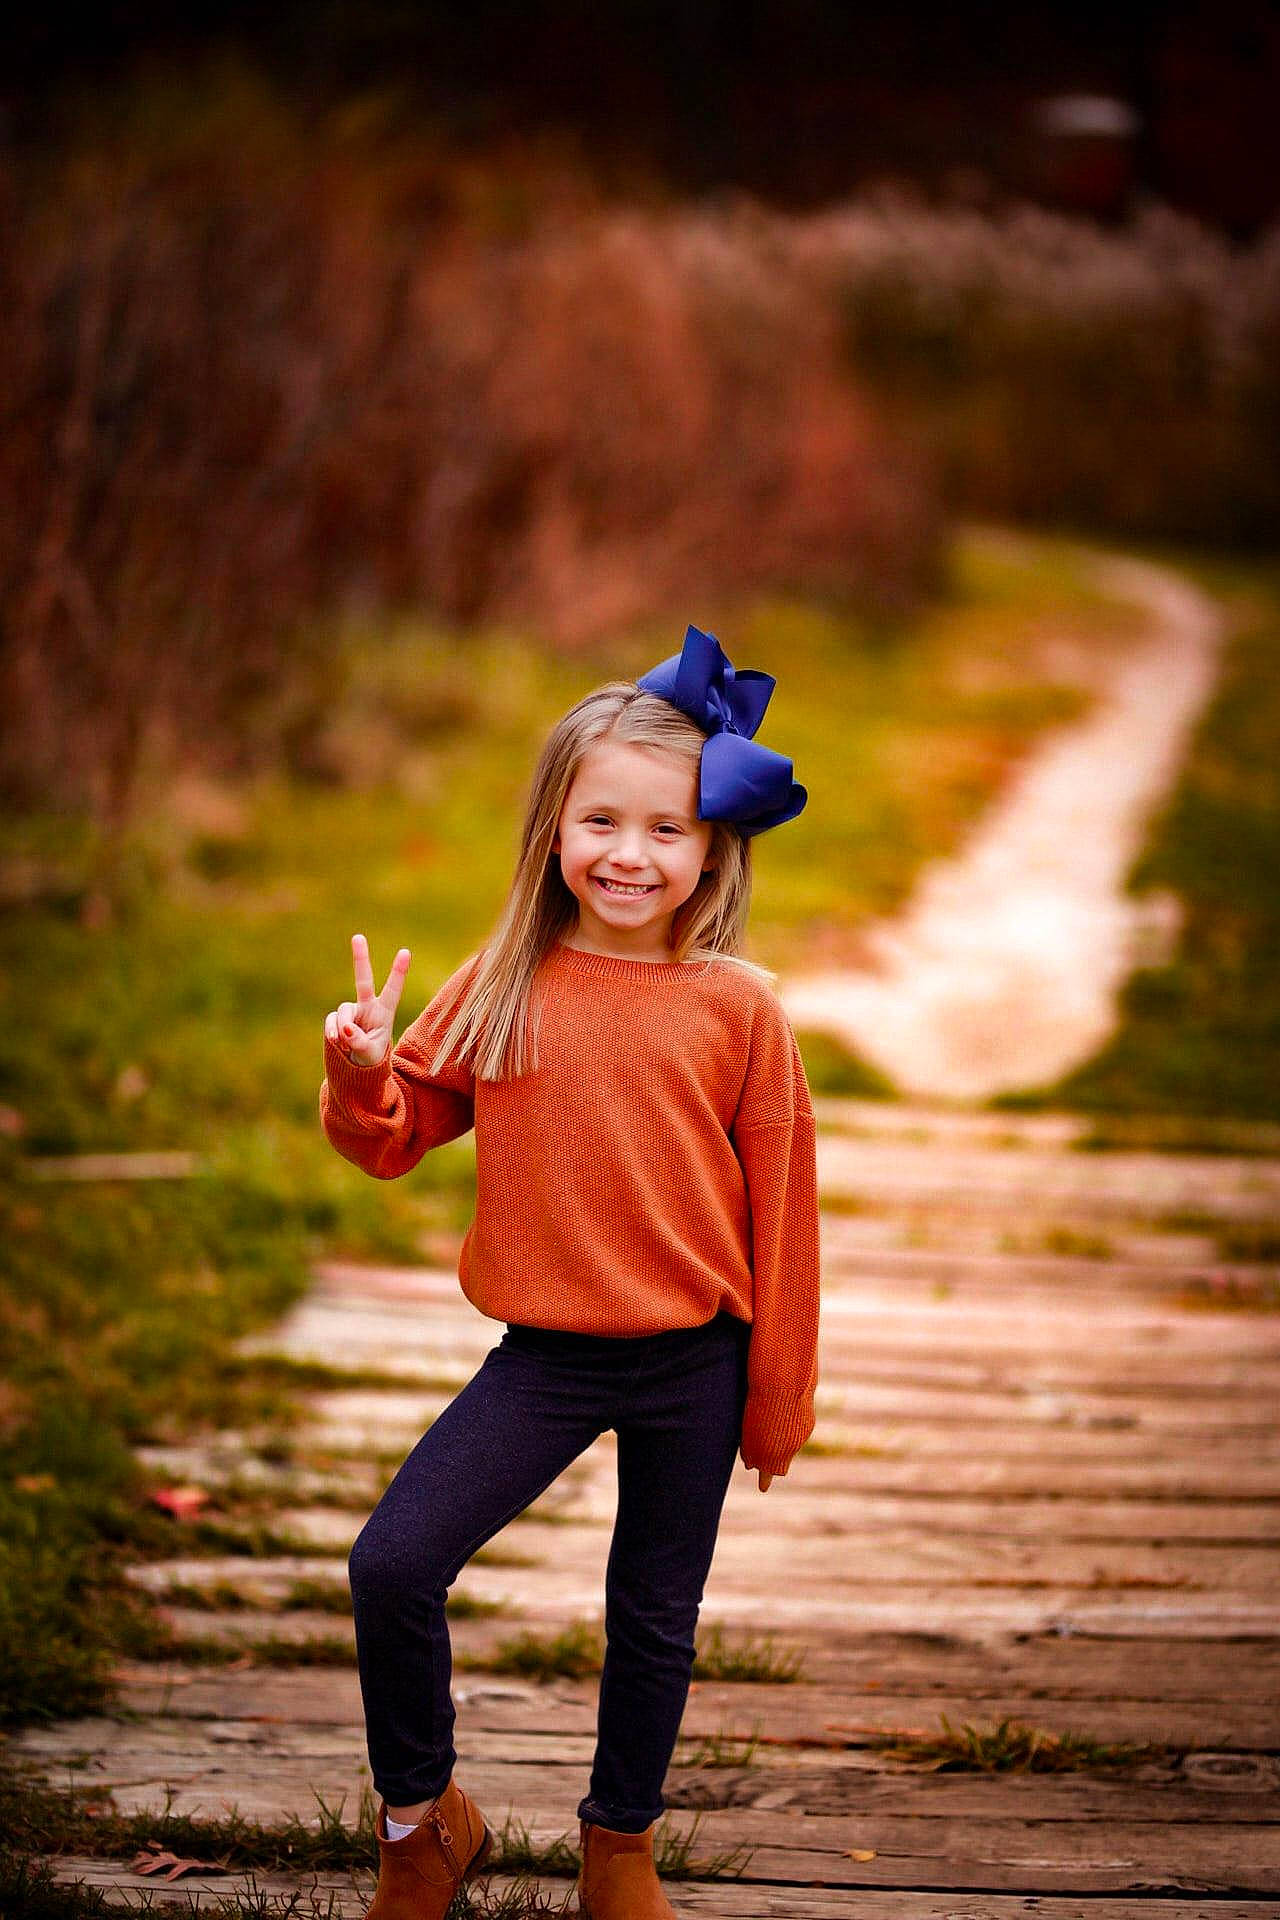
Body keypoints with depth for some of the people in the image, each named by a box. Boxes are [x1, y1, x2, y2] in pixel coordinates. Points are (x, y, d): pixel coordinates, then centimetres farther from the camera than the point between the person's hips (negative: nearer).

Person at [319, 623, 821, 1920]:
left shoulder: (736, 1009, -8)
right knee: (392, 1566, -10)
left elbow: (779, 1208, -2)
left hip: (693, 1364, -1)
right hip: (546, 1353, 1)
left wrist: (776, 1400, 1)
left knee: (654, 1619, 13)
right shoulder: (503, 987, -3)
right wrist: (360, 1074, -16)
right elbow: (395, 1139, 7)